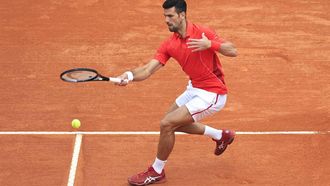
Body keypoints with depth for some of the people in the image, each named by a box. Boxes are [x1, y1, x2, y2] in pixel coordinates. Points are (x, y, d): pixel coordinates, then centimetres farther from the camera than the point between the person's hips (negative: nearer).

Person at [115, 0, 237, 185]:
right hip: (195, 88, 9)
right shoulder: (169, 45, -1)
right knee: (173, 122, 24)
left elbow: (233, 51, -21)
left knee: (167, 124, -13)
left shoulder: (202, 32, -19)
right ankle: (221, 135, 37)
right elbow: (148, 69, -10)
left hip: (212, 94, -9)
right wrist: (130, 75, -30)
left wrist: (210, 44, -37)